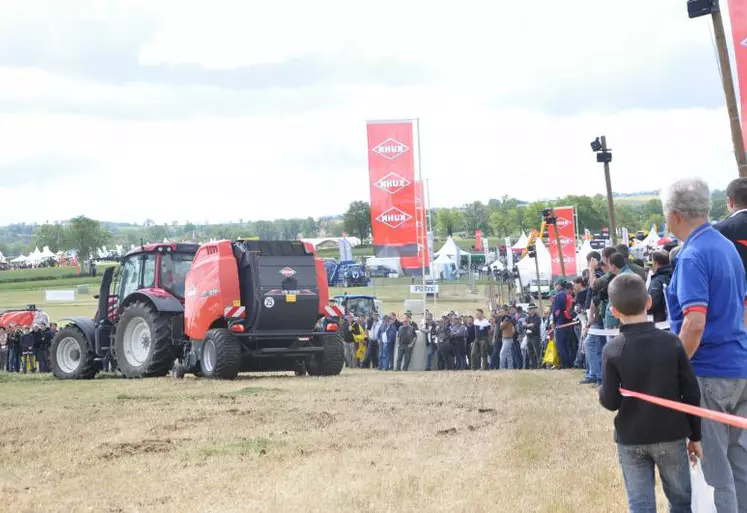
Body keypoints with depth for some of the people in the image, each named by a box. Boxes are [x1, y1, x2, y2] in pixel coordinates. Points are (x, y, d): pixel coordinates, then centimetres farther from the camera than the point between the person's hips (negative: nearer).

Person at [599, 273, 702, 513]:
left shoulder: (613, 350, -10)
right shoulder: (671, 342, -6)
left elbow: (611, 401, -11)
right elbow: (691, 393, -5)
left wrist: (602, 392, 13)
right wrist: (695, 436, 6)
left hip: (631, 439, -1)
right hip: (671, 436, 1)